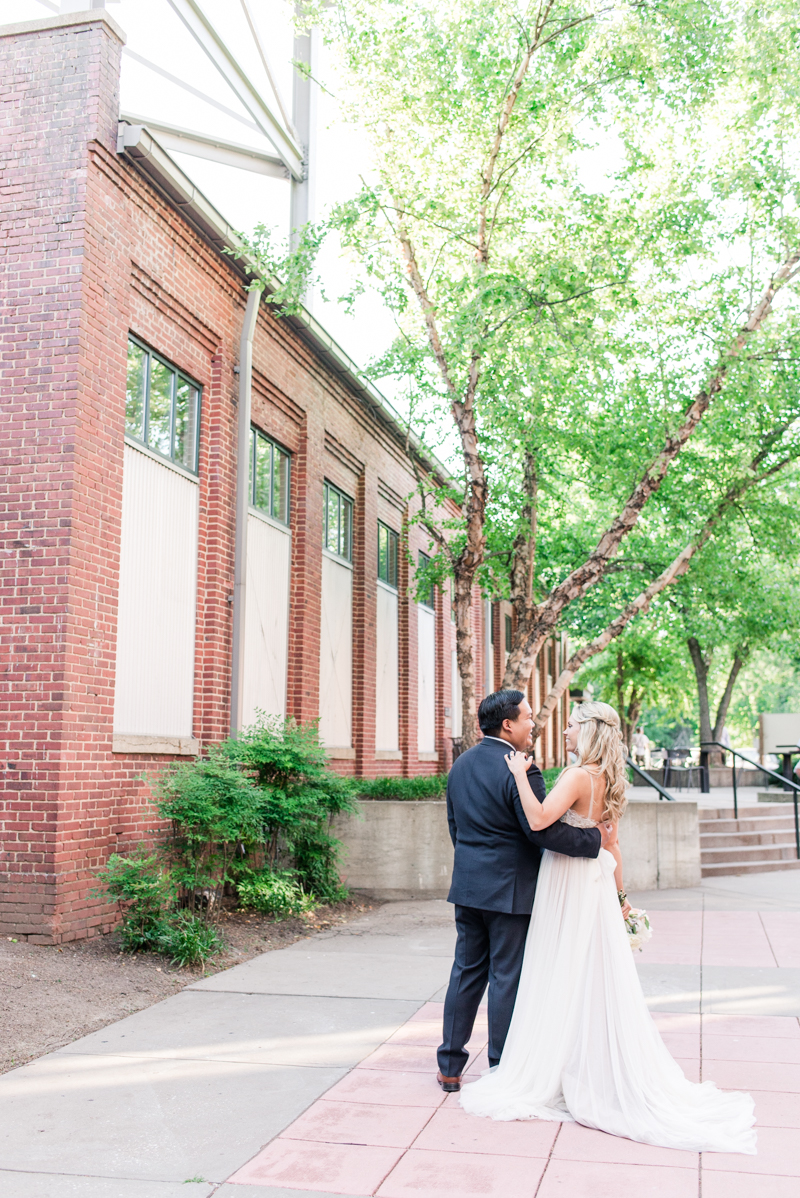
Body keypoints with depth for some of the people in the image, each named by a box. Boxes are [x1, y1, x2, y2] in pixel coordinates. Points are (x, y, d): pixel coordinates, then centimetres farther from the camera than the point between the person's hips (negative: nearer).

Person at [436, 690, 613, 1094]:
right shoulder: (519, 771, -18)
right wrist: (595, 838, -12)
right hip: (509, 890, -7)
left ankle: (450, 1067, 20)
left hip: (468, 885, 7)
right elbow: (543, 830, -22)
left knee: (466, 972, 14)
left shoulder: (461, 764, 8)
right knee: (507, 979, 3)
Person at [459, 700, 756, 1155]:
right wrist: (620, 894, 18)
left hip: (570, 883, -8)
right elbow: (612, 843, 13)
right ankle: (604, 1075, 24)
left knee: (564, 979, 1)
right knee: (596, 979, 14)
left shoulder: (579, 775, -19)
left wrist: (521, 773, -22)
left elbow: (539, 818, -32)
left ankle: (548, 1074, 13)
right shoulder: (607, 779, 8)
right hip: (595, 881, 9)